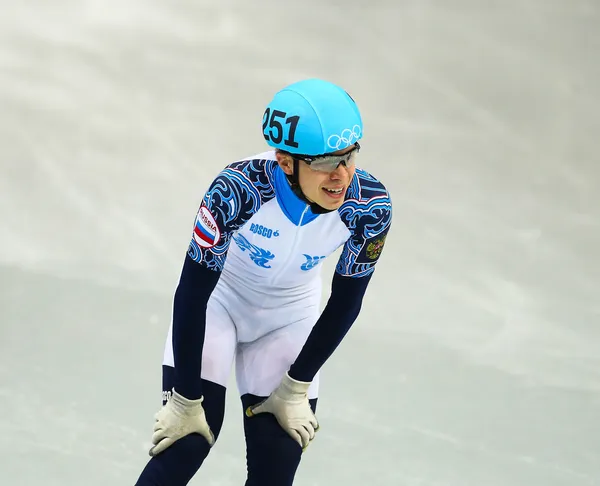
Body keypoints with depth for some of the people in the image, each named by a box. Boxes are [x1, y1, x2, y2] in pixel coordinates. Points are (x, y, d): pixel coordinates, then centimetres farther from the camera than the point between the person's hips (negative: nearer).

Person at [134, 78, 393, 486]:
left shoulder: (370, 206, -27)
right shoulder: (239, 189, -37)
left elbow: (345, 303, -11)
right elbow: (192, 293, -28)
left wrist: (296, 388, -6)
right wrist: (186, 400, -23)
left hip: (289, 315, 3)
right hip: (218, 298, -2)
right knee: (188, 444, -16)